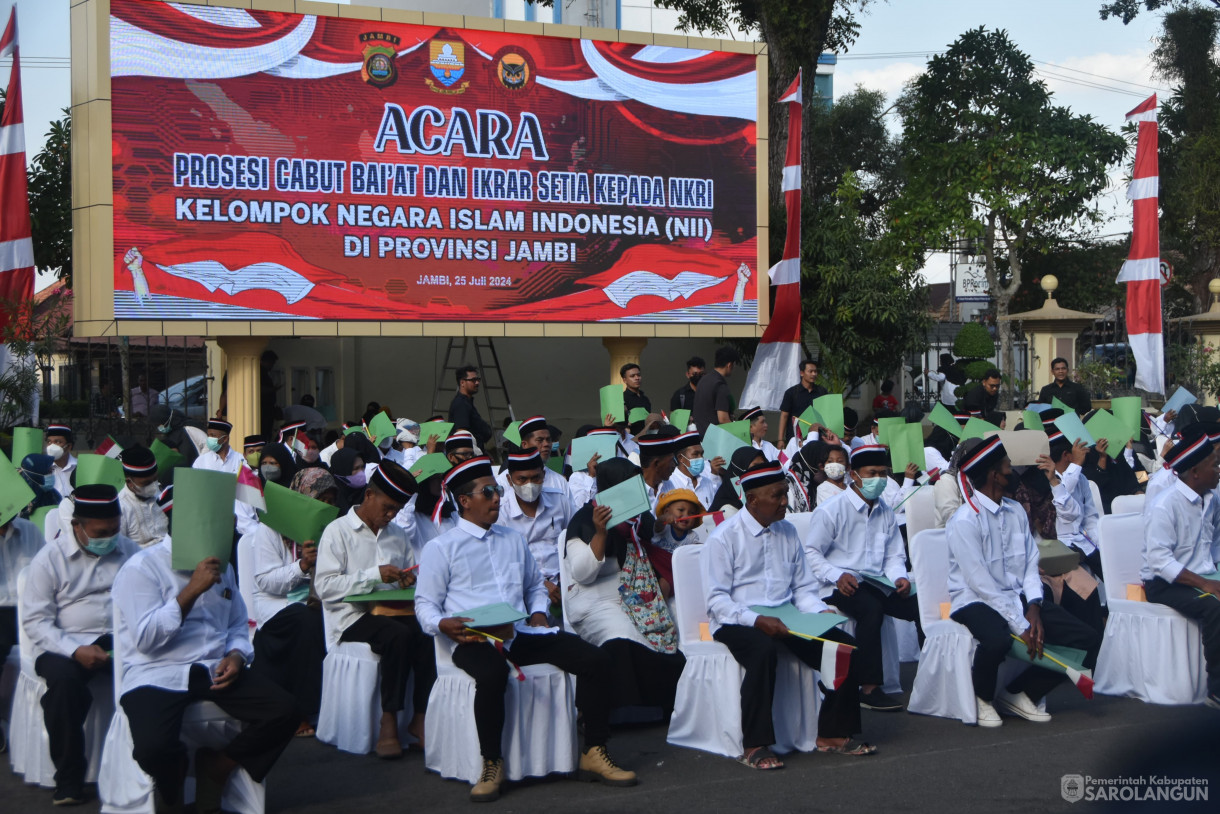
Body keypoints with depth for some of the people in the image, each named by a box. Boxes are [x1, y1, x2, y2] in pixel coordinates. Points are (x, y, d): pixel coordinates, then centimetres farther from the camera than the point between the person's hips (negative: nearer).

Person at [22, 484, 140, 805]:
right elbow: (34, 621, -3)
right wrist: (75, 650, -18)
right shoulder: (50, 558, 2)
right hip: (66, 645, -2)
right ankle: (69, 781, -20)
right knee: (64, 679, -36)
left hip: (122, 642, 2)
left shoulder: (130, 551, 13)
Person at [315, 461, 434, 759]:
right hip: (352, 616, -5)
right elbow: (324, 586, -10)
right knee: (399, 635, -36)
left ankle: (421, 717, -21)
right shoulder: (338, 531, 3)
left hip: (391, 610, 5)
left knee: (427, 633, -29)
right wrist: (375, 575, -17)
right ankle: (389, 721, -27)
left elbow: (411, 574, 26)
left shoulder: (398, 534, 23)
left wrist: (409, 579, 0)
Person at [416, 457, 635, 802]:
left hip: (520, 633, 5)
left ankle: (594, 754, -5)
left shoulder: (514, 540, 26)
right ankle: (492, 765, -22)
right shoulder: (441, 548, 8)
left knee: (595, 659, -15)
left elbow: (536, 586, 32)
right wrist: (443, 624, -19)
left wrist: (538, 613, 10)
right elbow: (425, 604, 3)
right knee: (493, 673, -42)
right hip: (473, 640, -5)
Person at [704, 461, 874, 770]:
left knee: (845, 647, -14)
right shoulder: (724, 537, -6)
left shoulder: (788, 532, 14)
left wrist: (822, 612, -4)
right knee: (764, 650, -39)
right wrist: (757, 621, -25)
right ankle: (755, 746, -27)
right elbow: (716, 599, -11)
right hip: (736, 623, -6)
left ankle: (833, 733, 1)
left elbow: (803, 588, 17)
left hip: (784, 619, 6)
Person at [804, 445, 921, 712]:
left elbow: (894, 555, 19)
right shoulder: (831, 510, -4)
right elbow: (811, 552, -5)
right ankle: (869, 688, -32)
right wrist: (837, 576, -21)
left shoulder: (885, 512, 17)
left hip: (876, 582, 6)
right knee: (872, 608, -36)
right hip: (839, 587, -6)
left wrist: (900, 577, -4)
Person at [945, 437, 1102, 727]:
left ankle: (1020, 693, 7)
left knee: (1090, 640, -5)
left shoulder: (1015, 511, 10)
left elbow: (1030, 565, 7)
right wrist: (1020, 625, -21)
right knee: (998, 640, -41)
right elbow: (981, 583, -19)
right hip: (975, 602, -7)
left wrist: (1033, 607, -11)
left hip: (1018, 598, 8)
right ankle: (981, 697, -7)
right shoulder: (964, 521, -15)